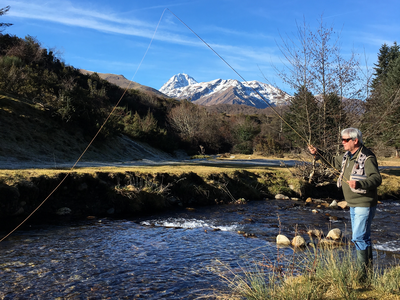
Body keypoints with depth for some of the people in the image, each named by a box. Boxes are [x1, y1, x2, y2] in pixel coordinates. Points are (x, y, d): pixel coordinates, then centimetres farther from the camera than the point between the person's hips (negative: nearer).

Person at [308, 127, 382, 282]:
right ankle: (369, 269, 30)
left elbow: (377, 178, -29)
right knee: (363, 237, 17)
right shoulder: (347, 156, 8)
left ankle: (363, 273, 1)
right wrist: (317, 154, 17)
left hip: (364, 205, -9)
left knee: (358, 238, -9)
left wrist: (359, 184, -44)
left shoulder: (367, 158, -19)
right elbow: (333, 161, 27)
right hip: (353, 205, 10)